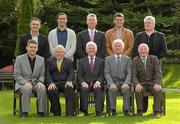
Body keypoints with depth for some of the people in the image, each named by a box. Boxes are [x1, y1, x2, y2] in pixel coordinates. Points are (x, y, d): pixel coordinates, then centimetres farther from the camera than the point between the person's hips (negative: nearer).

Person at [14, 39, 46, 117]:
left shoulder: (41, 60, 10)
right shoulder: (19, 59, 2)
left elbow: (42, 75, 10)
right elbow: (16, 75, -2)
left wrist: (40, 81, -13)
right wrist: (25, 82, -19)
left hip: (36, 83, 2)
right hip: (22, 84, -2)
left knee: (42, 89, -32)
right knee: (26, 90, -37)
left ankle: (41, 112, -23)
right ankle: (24, 112, -29)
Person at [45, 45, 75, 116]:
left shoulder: (69, 61, 21)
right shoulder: (49, 61, 18)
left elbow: (71, 73, 7)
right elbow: (47, 74, 5)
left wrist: (69, 81, -16)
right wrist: (51, 83, -16)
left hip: (65, 83, 1)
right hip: (54, 83, 0)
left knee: (70, 89, -34)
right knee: (52, 91, -35)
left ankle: (69, 113, -35)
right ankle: (56, 113, -17)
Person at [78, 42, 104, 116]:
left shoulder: (101, 61, 16)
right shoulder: (81, 61, 17)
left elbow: (102, 75, 6)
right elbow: (79, 75, 9)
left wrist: (98, 82, -14)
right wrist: (83, 82, -12)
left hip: (96, 84, 0)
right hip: (86, 83, 0)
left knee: (98, 89, -35)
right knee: (84, 89, -34)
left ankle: (99, 110, -39)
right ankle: (84, 110, -33)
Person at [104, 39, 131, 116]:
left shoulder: (127, 59, 14)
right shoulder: (108, 59, 13)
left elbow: (129, 73, 4)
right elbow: (107, 73, 3)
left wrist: (126, 83, -14)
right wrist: (111, 83, -14)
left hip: (124, 83, 0)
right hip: (113, 82, 0)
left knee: (126, 89, -34)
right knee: (112, 89, -34)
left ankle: (126, 110, -28)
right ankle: (113, 109, -26)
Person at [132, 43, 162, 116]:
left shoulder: (154, 59, 4)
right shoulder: (135, 60, 3)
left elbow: (158, 73, -5)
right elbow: (134, 75, -5)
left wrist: (157, 84, -25)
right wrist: (137, 84, -28)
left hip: (152, 83, 0)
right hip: (141, 83, 0)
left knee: (158, 90, -32)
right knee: (138, 90, -34)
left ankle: (156, 110, -24)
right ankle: (140, 110, -25)